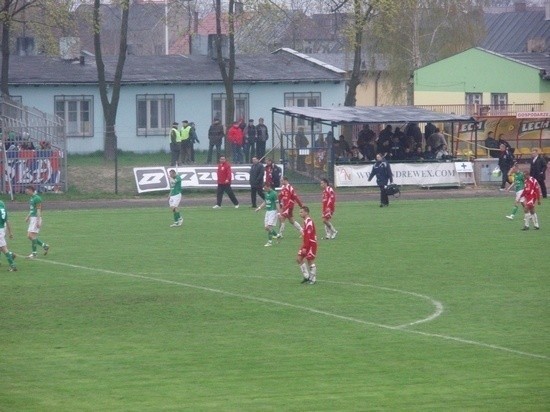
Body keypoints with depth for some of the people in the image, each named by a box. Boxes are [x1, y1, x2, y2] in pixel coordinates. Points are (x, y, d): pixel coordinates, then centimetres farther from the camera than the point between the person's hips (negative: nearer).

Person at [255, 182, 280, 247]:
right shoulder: (266, 193, 10)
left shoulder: (273, 193, -13)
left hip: (273, 211, -8)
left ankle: (270, 241, -6)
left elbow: (277, 203, -14)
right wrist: (259, 207, 15)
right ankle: (277, 235, 23)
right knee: (266, 227, 5)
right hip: (267, 211, 8)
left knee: (269, 227, -12)